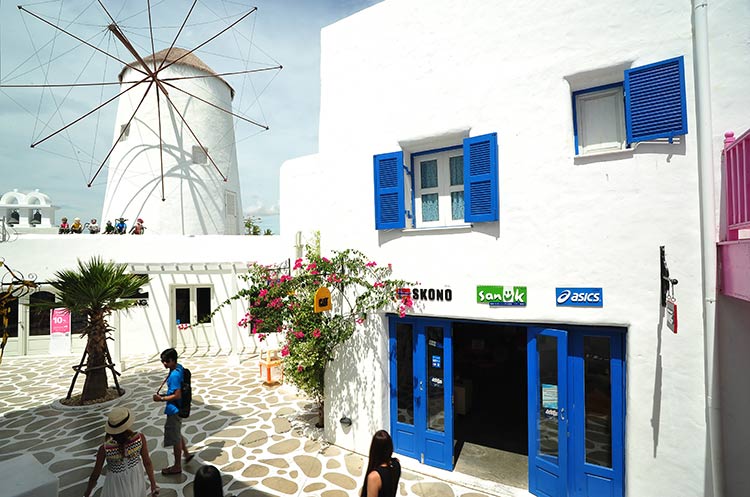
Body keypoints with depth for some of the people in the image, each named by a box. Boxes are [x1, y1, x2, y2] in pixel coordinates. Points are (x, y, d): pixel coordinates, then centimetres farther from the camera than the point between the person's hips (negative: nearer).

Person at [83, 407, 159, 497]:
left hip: (117, 488, -1)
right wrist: (153, 484, -1)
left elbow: (95, 475, -15)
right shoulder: (140, 438, -29)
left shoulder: (104, 449, -31)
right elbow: (147, 463, -16)